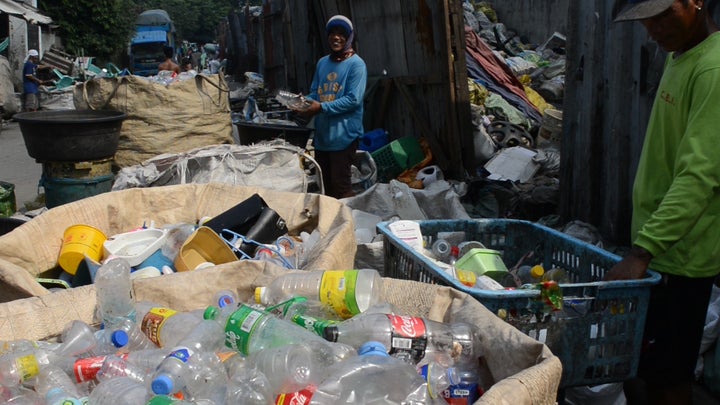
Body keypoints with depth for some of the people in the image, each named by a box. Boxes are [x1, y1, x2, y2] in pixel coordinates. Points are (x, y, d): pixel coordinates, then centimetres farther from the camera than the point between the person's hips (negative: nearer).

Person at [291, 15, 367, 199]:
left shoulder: (356, 64, -9)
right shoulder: (322, 63, 12)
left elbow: (353, 99, -18)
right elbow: (314, 92, 15)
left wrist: (321, 107, -22)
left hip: (343, 135, -7)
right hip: (322, 134, 7)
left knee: (341, 187, -3)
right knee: (325, 184, 15)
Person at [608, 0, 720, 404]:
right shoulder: (680, 56, 11)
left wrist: (642, 250, -33)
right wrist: (643, 244, 18)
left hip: (681, 253, -9)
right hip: (659, 242, 9)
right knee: (644, 363, 19)